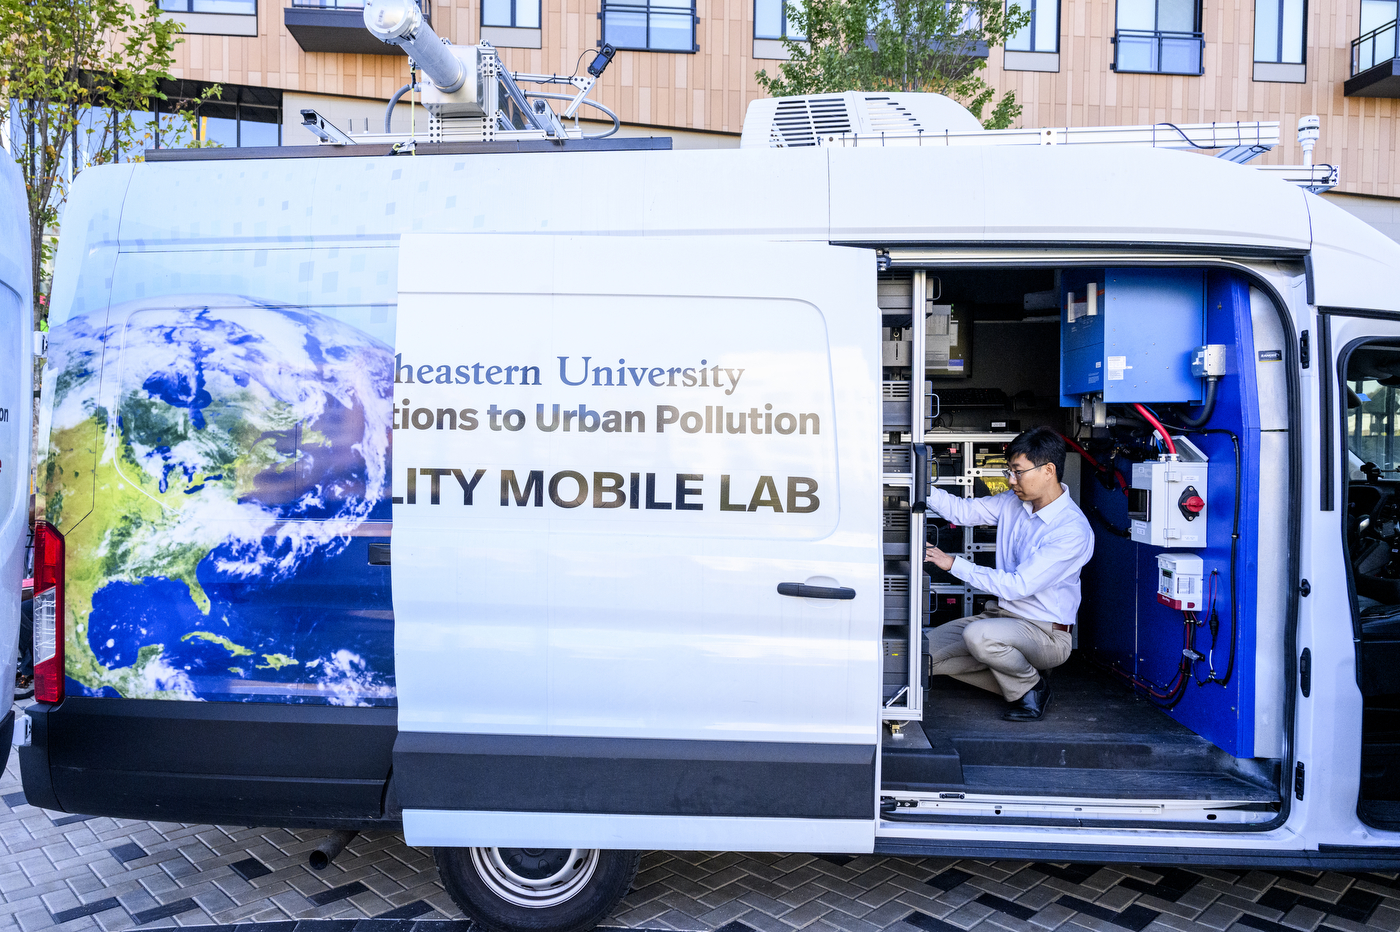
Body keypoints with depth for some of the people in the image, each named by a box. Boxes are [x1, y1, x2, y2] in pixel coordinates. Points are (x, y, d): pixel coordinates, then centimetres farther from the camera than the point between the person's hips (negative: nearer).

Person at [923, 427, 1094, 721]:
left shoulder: (1073, 531, -23)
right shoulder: (1014, 502, 1)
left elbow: (1017, 585, -26)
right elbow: (965, 511, 9)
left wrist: (953, 563, -25)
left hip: (1046, 633, -8)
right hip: (1004, 615, 8)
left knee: (978, 636, -36)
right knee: (926, 648, -3)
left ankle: (1031, 688, -5)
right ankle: (1015, 686, 9)